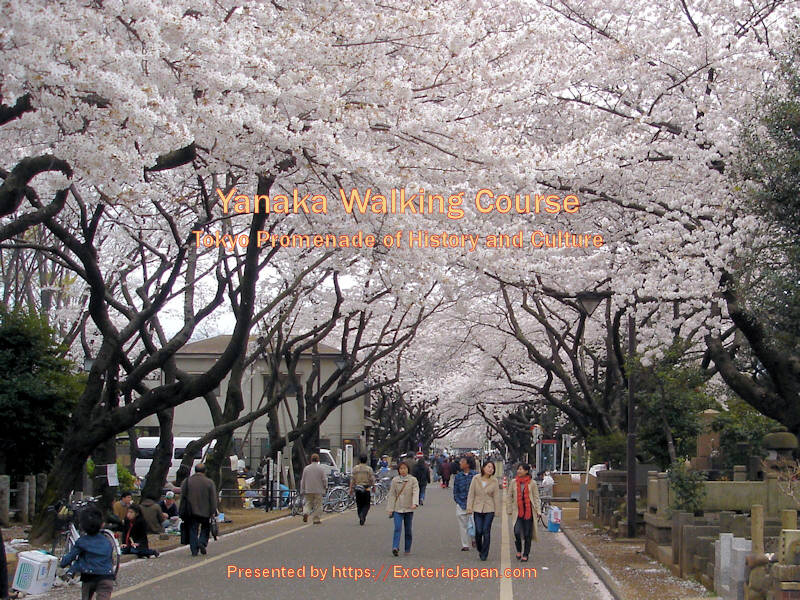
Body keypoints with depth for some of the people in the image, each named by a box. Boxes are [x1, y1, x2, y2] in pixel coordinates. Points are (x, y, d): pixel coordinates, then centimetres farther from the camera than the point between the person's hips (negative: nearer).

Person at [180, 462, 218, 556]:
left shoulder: (186, 481, 2)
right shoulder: (209, 482, -3)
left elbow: (183, 497, 4)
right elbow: (213, 499, -5)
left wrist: (182, 512, 9)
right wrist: (213, 511, -2)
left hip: (191, 511, 1)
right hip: (205, 511, -1)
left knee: (193, 531, 7)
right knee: (205, 528, 18)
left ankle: (194, 550, 3)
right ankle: (202, 542, -4)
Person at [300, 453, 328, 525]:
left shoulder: (306, 468, 3)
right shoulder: (321, 468, -5)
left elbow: (303, 480, 6)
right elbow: (324, 479, -5)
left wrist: (302, 490, 13)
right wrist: (325, 487, 12)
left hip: (308, 490, 2)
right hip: (318, 490, -2)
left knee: (308, 503, 11)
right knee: (317, 505, 5)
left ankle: (305, 513, -15)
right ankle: (316, 519, 5)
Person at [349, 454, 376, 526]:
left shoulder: (355, 468, 1)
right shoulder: (369, 469, -3)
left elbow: (352, 479, -1)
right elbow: (372, 479, -3)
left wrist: (351, 488, 5)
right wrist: (373, 487, 13)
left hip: (358, 489, 2)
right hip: (366, 489, -2)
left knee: (359, 505, 12)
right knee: (366, 505, 6)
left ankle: (361, 518, 13)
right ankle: (363, 515, -19)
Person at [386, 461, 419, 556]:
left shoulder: (413, 480, 0)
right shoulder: (395, 480, 4)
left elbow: (416, 492, -11)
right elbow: (392, 495, 5)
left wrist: (415, 503, -28)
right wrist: (390, 509, 0)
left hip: (409, 509, 0)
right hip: (398, 508, 0)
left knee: (408, 529, 7)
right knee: (397, 528, -15)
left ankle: (408, 549, 19)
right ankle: (395, 547, -24)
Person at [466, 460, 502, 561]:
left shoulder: (494, 481, -1)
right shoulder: (476, 479, -1)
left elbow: (496, 496, 3)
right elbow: (471, 494, 2)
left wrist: (497, 511, 1)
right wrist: (469, 508, -2)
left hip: (489, 509, 0)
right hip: (477, 508, 0)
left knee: (486, 531, -4)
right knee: (478, 531, -4)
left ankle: (484, 554, 6)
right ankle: (479, 549, 23)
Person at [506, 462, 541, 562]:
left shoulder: (532, 483, 0)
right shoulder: (513, 482, 5)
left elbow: (536, 497, 3)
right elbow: (509, 496, 12)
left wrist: (538, 511, -3)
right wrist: (509, 509, 8)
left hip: (529, 511, -1)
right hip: (518, 511, 1)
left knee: (527, 534, 3)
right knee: (517, 532, -13)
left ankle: (525, 555, 15)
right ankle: (519, 551, 12)